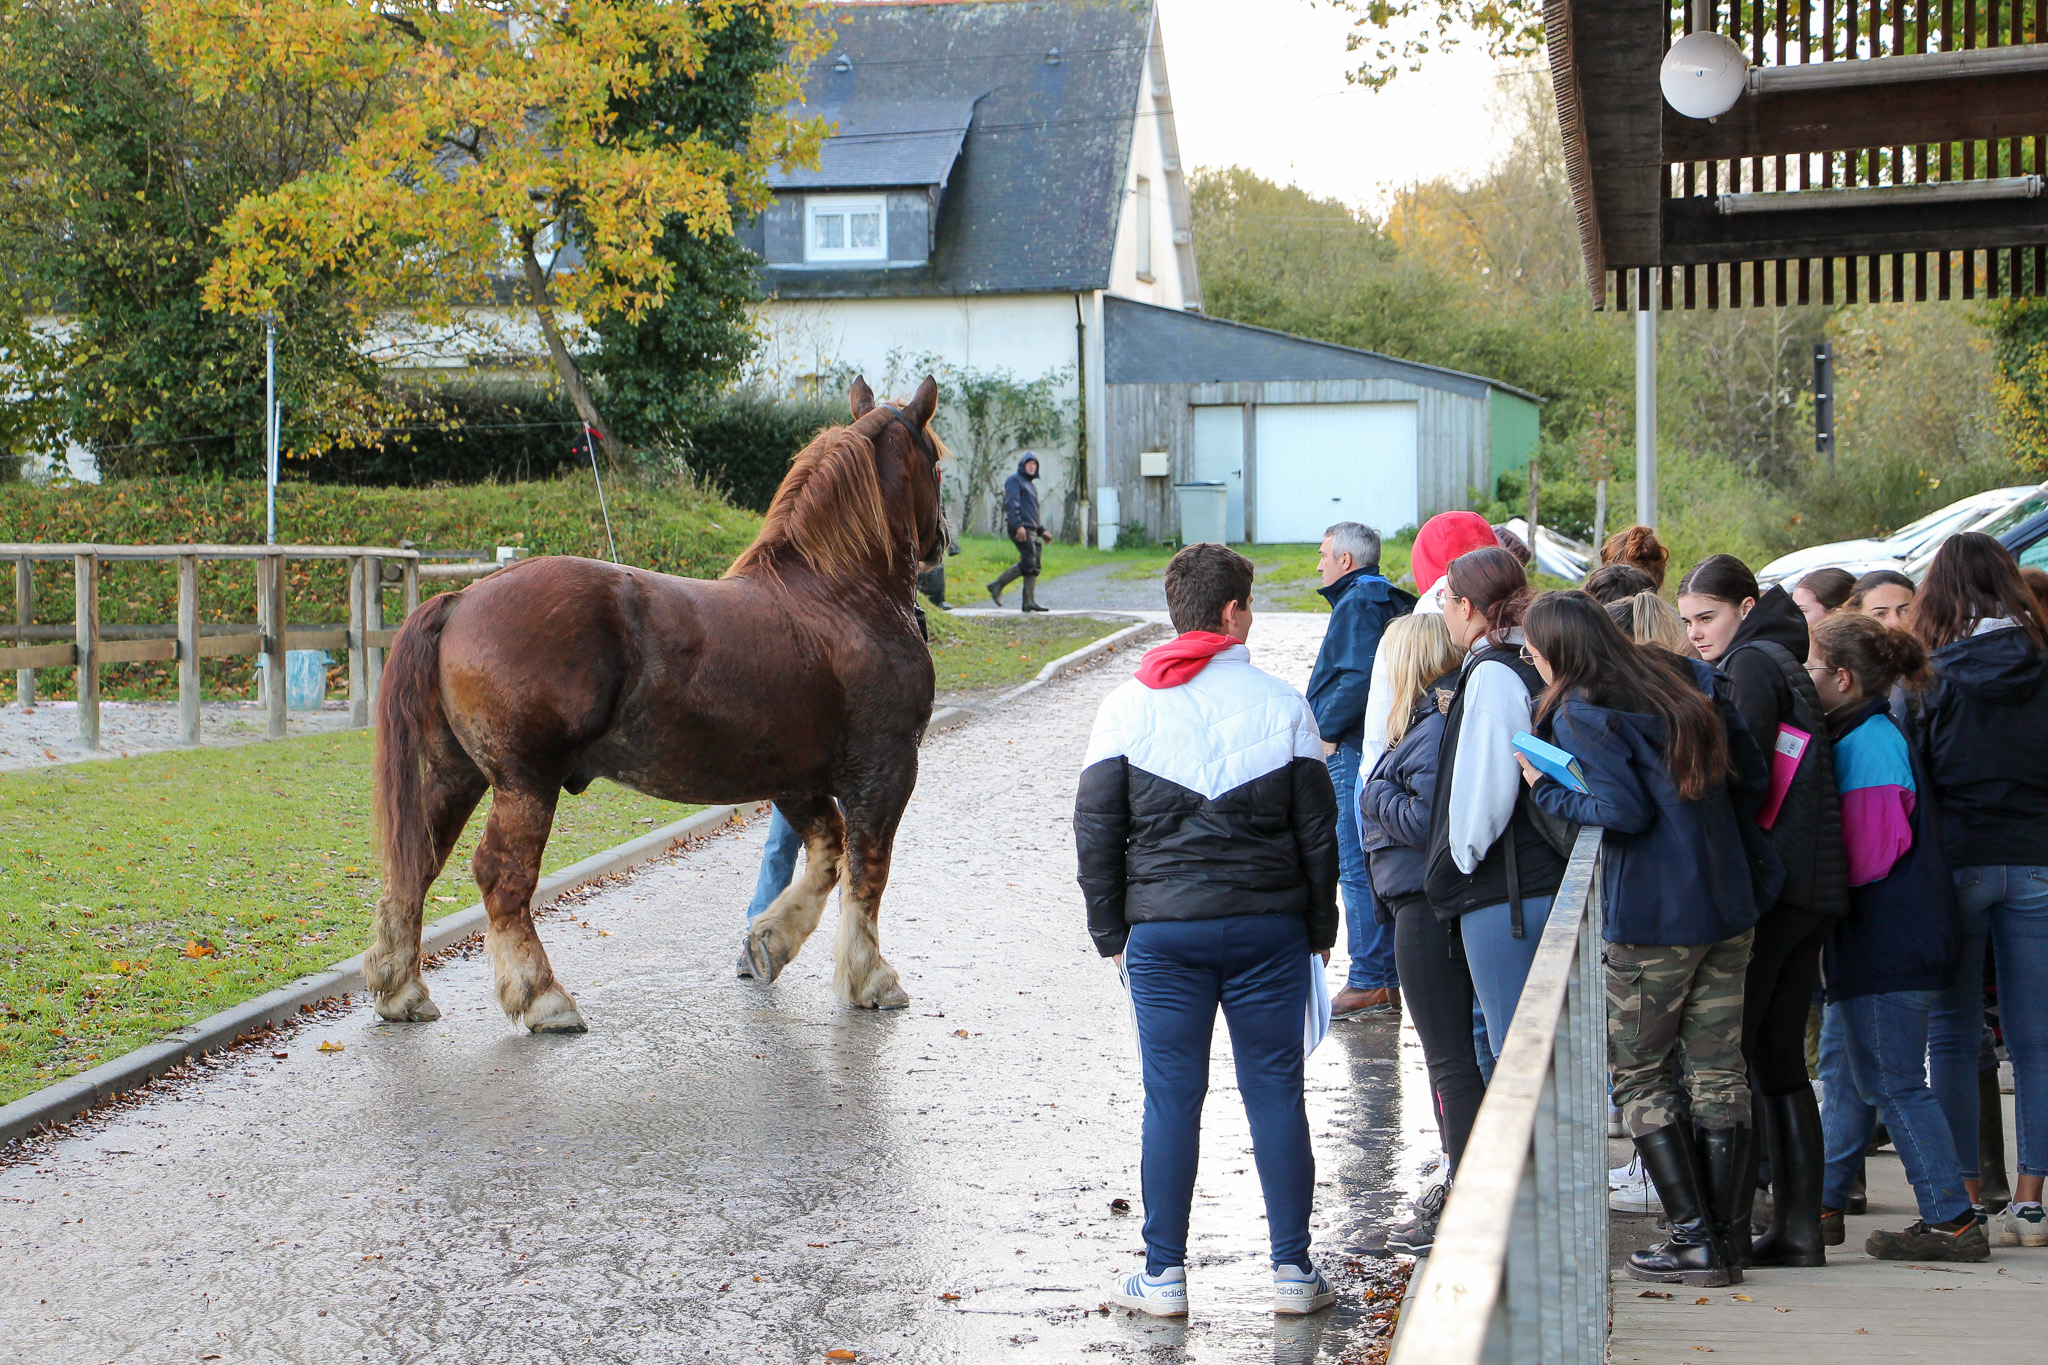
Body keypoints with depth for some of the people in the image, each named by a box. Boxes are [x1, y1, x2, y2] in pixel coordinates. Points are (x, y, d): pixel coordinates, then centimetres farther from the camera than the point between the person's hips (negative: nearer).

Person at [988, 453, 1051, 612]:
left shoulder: (1030, 484, 28)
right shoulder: (1014, 480, -1)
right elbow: (1011, 504, -13)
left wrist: (1041, 530, 27)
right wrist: (1018, 525, -24)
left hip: (1031, 529, 9)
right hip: (1020, 529, -9)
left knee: (1034, 567, 1)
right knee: (1028, 563, -18)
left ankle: (1030, 601, -3)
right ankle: (997, 585, -10)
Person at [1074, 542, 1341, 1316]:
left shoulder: (1128, 707, 0)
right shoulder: (1279, 703, 0)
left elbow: (1095, 830, 0)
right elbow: (1318, 828, 4)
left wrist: (1110, 931, 9)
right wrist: (1319, 929, 13)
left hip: (1162, 931, 0)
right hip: (1268, 926, 0)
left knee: (1171, 1099, 5)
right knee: (1275, 1093, 6)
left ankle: (1164, 1275, 8)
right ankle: (1293, 1270, 9)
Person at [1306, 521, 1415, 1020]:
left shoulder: (1359, 604, -12)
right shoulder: (1389, 601, 19)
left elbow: (1359, 677, -24)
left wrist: (1327, 730, -16)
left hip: (1354, 754, -10)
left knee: (1357, 868, -8)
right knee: (1371, 867, 14)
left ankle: (1370, 984, -6)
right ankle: (1386, 981, 17)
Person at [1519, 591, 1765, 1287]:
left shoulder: (1579, 715, -9)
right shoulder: (1684, 681, 11)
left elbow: (1624, 809, -18)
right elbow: (1753, 769, 10)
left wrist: (1547, 790, -5)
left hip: (1651, 918, -6)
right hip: (1729, 904, 7)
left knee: (1638, 1072, 5)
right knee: (1718, 1068, 9)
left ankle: (1694, 1240, 1)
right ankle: (1722, 1237, 10)